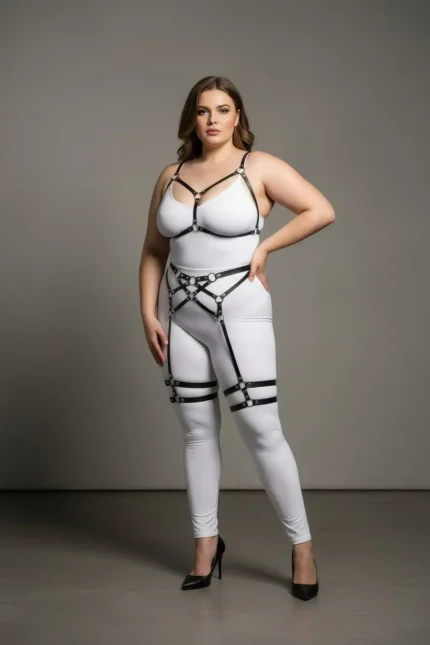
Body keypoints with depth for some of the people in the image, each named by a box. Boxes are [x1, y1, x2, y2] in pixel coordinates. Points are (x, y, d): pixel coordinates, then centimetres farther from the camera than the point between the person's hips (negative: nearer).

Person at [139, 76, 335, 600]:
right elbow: (153, 252, 12)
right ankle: (206, 542, 23)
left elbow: (322, 210, -7)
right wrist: (148, 314, 3)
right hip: (180, 316, 5)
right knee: (197, 431, 10)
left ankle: (302, 545, 9)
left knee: (260, 430, -5)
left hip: (239, 313, -4)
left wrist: (265, 246, -8)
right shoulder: (171, 177, 10)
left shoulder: (259, 167, -2)